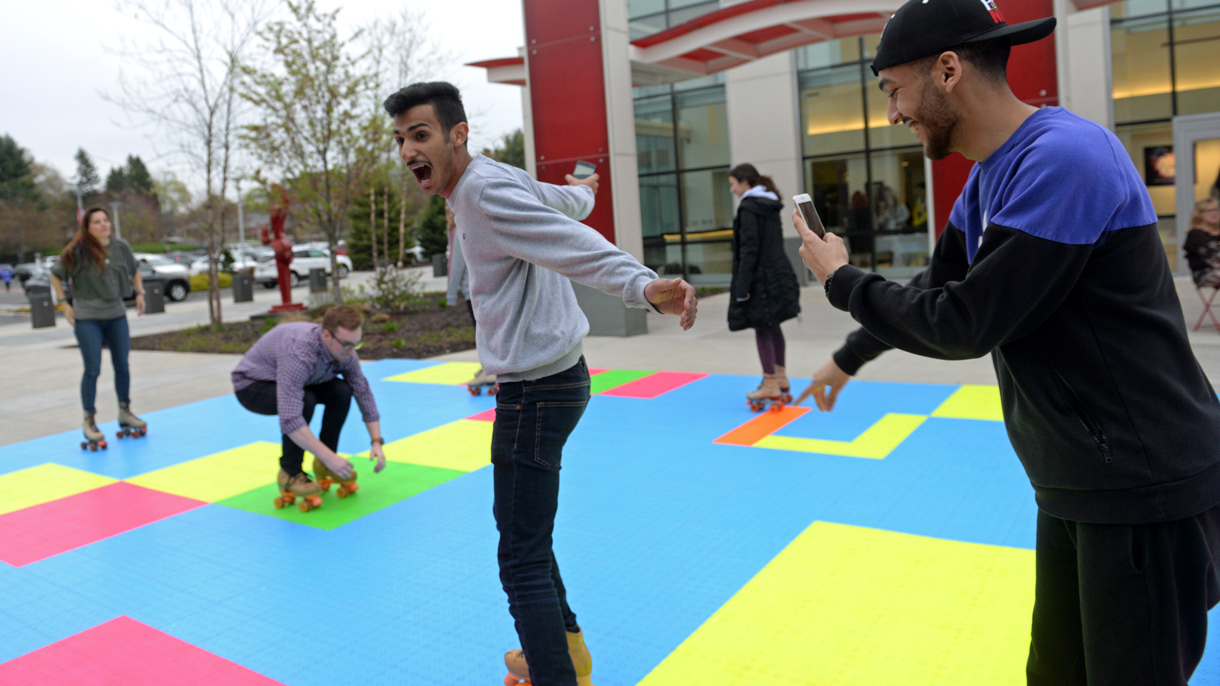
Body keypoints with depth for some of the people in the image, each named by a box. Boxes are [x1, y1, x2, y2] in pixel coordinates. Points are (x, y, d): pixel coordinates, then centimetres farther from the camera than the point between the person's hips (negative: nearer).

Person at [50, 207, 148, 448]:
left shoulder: (121, 247, 0)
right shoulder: (78, 251, -10)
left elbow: (134, 271, 18)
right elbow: (56, 275, 2)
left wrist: (139, 293, 10)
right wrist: (64, 304, -2)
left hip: (116, 314, 4)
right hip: (87, 318, -4)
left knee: (122, 365, 11)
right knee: (92, 370, -3)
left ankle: (125, 412, 27)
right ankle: (89, 421, 9)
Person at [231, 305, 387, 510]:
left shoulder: (344, 351, -18)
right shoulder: (299, 354, -41)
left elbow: (364, 393, -6)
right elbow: (289, 419, -46)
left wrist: (377, 441, -13)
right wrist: (330, 457, -42)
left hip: (292, 382, 7)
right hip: (252, 385, -7)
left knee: (341, 391, -15)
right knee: (304, 401, -34)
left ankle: (323, 465, 2)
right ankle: (290, 474, -14)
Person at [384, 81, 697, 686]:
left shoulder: (487, 190, -19)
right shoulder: (498, 179, 11)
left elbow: (578, 245, -34)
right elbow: (567, 202, 29)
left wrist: (644, 287, -51)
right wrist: (583, 190, 53)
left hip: (537, 391, -11)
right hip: (536, 382, 11)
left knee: (523, 558, -8)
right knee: (519, 525, 25)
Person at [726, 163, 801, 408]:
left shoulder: (748, 208, -13)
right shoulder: (770, 206, 13)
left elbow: (748, 250, -18)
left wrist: (742, 286, -17)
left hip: (762, 279, -9)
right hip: (778, 274, 9)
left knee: (762, 329, -1)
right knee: (773, 327, 18)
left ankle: (771, 386, 5)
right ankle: (781, 379, 27)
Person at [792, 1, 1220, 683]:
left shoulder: (1064, 158, -23)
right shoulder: (990, 175, 8)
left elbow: (965, 325, -23)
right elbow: (936, 288, 21)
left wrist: (843, 280, -9)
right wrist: (847, 359, 27)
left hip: (1147, 488, -9)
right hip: (1075, 483, 9)